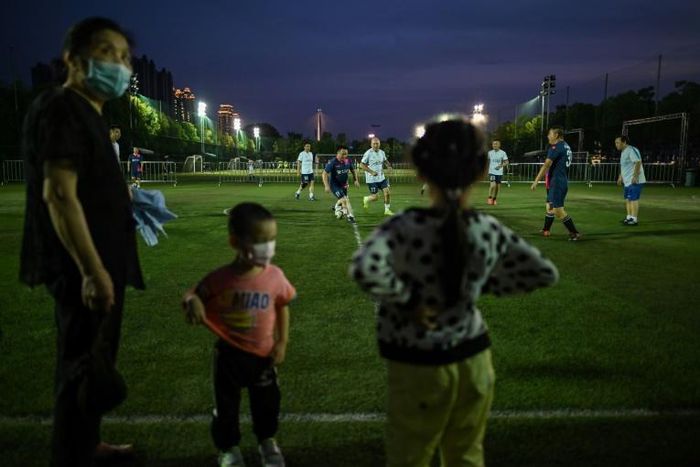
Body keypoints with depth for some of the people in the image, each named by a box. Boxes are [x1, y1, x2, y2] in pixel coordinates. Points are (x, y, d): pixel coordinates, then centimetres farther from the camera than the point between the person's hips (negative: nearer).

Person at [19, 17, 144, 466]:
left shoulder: (87, 114, 16)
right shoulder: (61, 110, -15)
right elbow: (59, 194, -24)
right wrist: (93, 270, -27)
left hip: (98, 263, 11)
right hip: (84, 268, -10)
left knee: (94, 362, 21)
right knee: (83, 367, -1)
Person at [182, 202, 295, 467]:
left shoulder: (274, 276, -14)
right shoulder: (219, 279, -20)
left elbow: (283, 307, 1)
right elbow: (193, 297, -7)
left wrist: (282, 342, -1)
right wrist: (192, 303, -31)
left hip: (263, 354, 2)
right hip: (229, 355, -1)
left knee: (266, 402, 20)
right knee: (226, 405, 16)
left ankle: (267, 441, 47)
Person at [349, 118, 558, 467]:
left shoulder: (405, 227, -20)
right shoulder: (491, 231, -9)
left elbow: (364, 269, -37)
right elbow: (545, 273, 2)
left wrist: (408, 299, -21)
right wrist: (487, 284, 5)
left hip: (418, 367, -3)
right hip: (473, 361, 4)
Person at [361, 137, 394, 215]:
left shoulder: (382, 152, 6)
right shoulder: (368, 153, -14)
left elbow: (385, 160, 25)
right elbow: (362, 165, -13)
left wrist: (389, 166, 2)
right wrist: (372, 172, -20)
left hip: (381, 177, 6)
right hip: (372, 179, -6)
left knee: (387, 193, -1)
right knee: (375, 197, -3)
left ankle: (387, 210, 13)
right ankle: (366, 199, 30)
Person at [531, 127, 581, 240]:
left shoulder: (556, 147, -14)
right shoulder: (566, 147, 15)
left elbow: (546, 165, -20)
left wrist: (536, 181, -21)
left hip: (557, 183, -10)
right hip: (562, 181, 10)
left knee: (558, 210, -9)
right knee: (550, 206, 18)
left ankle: (575, 233, -6)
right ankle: (546, 230, 27)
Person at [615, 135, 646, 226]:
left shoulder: (631, 150, -15)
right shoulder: (623, 152, 18)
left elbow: (638, 162, -24)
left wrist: (635, 176, -29)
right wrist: (620, 177, 30)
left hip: (634, 181, -10)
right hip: (627, 181, 10)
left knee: (633, 199, -9)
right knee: (627, 199, 14)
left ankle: (634, 220, -7)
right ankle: (629, 217, 22)